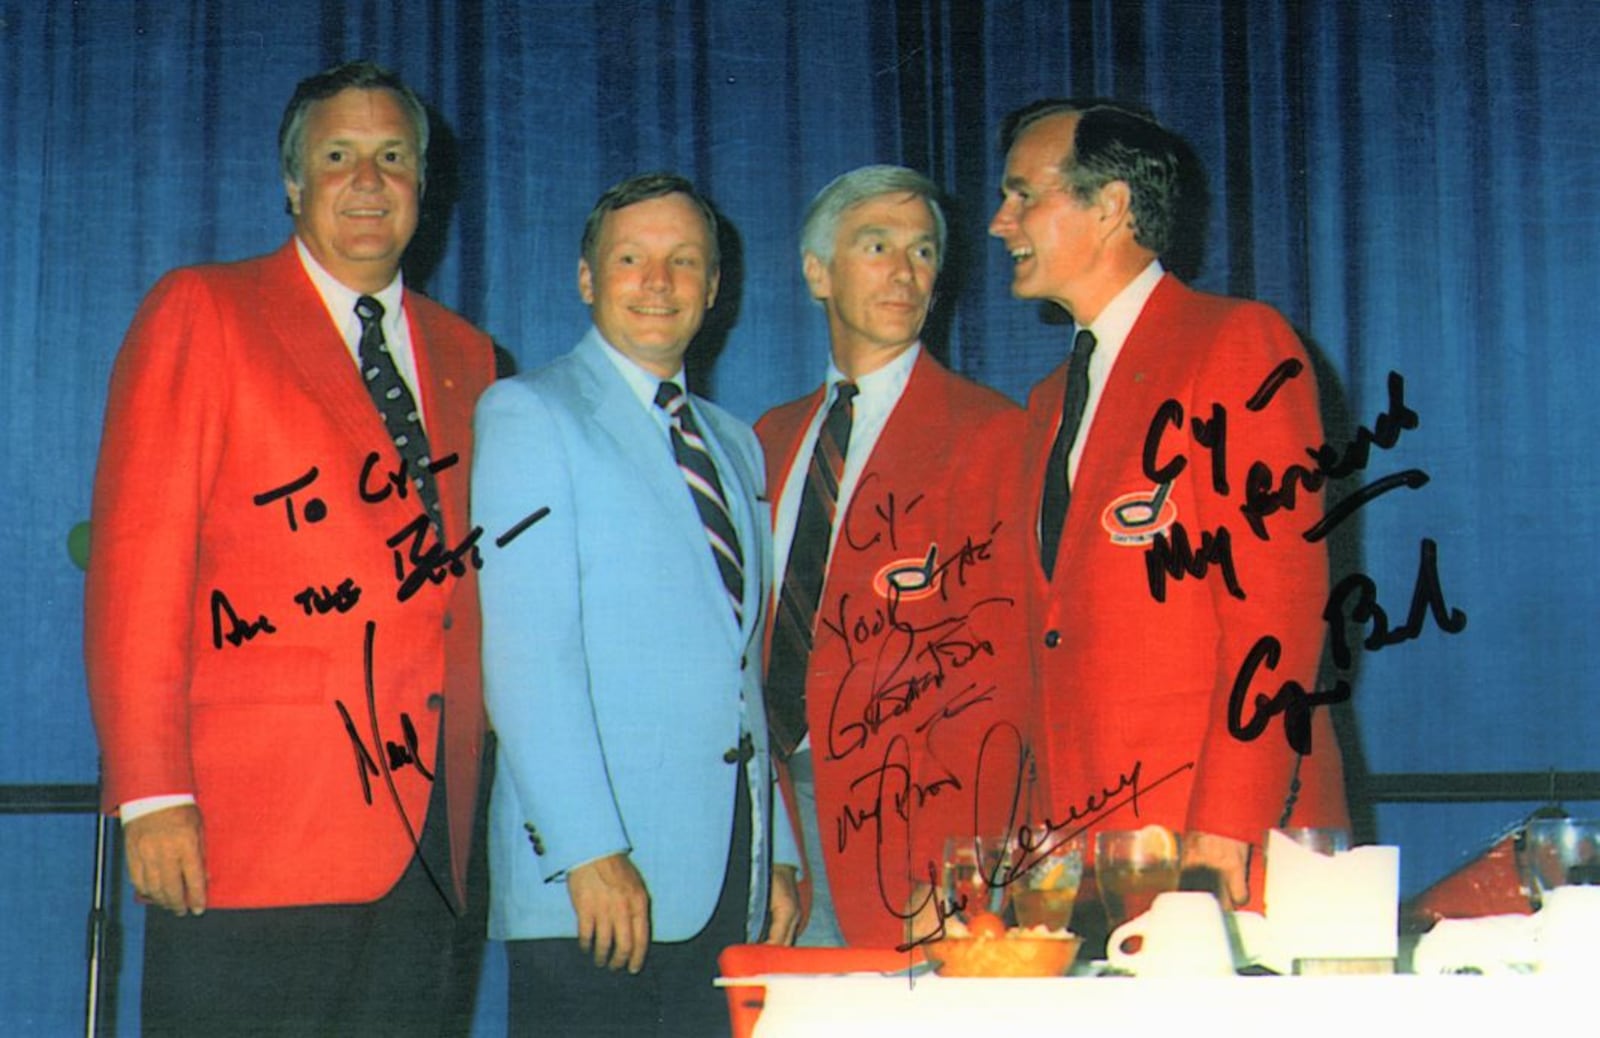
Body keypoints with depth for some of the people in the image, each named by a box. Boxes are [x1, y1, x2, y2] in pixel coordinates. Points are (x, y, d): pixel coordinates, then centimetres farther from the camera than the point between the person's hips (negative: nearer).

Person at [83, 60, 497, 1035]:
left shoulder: (467, 358, 19)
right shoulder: (202, 312, 5)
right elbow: (137, 559, -3)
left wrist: (468, 789, 6)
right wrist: (152, 793, -12)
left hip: (424, 836, 4)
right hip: (251, 836, -4)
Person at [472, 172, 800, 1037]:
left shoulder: (735, 444, 21)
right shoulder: (528, 414, 0)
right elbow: (525, 653, -10)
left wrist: (778, 855, 12)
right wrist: (588, 849, -18)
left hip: (730, 875, 6)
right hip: (594, 876, -5)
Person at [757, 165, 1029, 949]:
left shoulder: (989, 435, -4)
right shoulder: (773, 440, 16)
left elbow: (998, 670, -10)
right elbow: (758, 641, 16)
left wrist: (949, 874, -17)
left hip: (903, 821, -5)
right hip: (775, 800, 5)